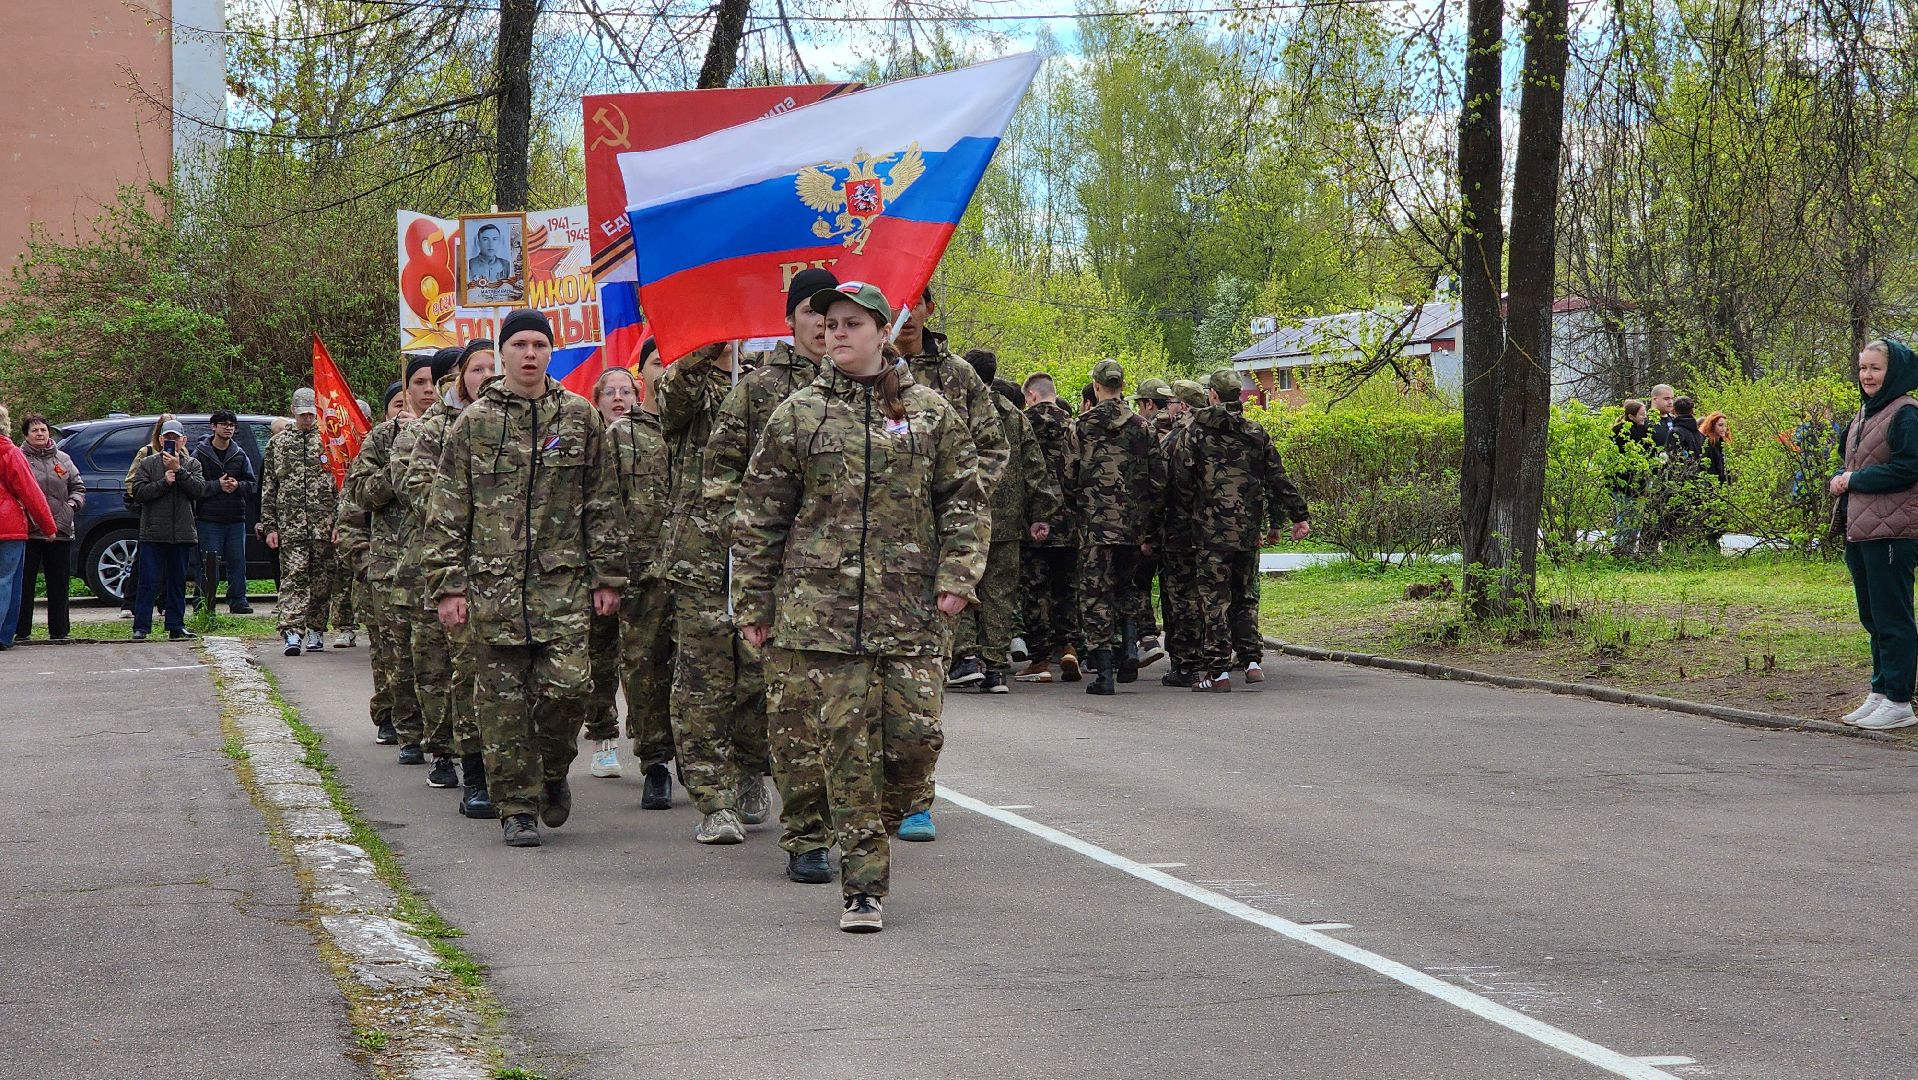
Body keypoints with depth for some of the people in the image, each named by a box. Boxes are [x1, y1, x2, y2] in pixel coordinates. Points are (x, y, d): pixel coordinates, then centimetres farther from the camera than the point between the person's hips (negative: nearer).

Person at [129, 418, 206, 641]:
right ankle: (141, 627, -3)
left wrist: (178, 470, -12)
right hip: (153, 532, -2)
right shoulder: (148, 463, 5)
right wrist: (163, 482, -14)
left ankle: (175, 625, 15)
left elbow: (199, 490, -6)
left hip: (182, 532, 2)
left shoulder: (192, 464, 10)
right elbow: (138, 493, -5)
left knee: (177, 581, 9)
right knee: (149, 581, -4)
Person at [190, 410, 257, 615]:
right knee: (208, 565, -4)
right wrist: (217, 486, -16)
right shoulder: (200, 453, 0)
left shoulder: (240, 455, 12)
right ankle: (204, 603, 1)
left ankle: (238, 600, 12)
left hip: (236, 518, 4)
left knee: (237, 561, 5)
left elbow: (252, 483, 12)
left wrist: (238, 486, -8)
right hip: (209, 519, -4)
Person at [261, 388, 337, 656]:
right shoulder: (278, 443, 11)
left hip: (324, 525, 0)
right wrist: (269, 526, 5)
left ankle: (316, 631, 17)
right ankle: (292, 633, -18)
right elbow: (268, 488, 12)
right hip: (290, 525, 0)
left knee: (321, 581, 5)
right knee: (293, 578, -10)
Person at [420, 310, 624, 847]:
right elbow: (446, 512, 5)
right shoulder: (473, 423, 5)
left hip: (564, 580, 0)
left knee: (568, 684, -10)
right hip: (494, 581, 0)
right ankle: (517, 807, 11)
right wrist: (448, 585, -2)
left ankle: (552, 771, 18)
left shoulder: (580, 417, 8)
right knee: (503, 700, 1)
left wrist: (607, 576, 6)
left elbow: (602, 502, 11)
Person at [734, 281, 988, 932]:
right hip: (822, 604, -1)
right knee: (846, 744, -3)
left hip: (912, 610, 1)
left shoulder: (932, 413, 9)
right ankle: (862, 884, 3)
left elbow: (965, 502, 11)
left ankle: (875, 825, 26)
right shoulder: (796, 416, 7)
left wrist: (957, 576, -2)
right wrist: (755, 604, 6)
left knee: (917, 736, -4)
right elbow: (760, 517, 9)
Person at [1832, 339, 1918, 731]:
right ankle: (1880, 694, 20)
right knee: (1873, 618, 13)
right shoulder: (1865, 414, 17)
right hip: (1861, 532, 9)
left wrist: (1854, 480, -13)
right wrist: (1841, 480, 3)